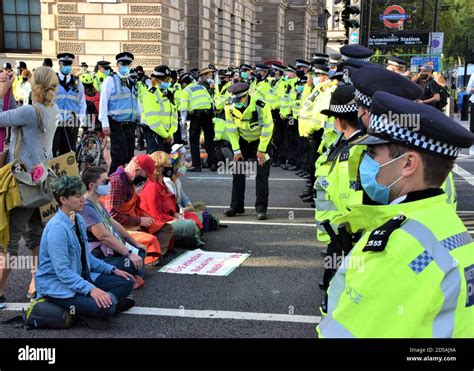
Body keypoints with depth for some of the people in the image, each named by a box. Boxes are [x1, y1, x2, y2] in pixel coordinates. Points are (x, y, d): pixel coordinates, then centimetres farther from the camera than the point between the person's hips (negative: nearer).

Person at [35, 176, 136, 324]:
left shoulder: (79, 219, 5)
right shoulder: (57, 228, -24)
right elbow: (62, 271, -27)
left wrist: (112, 270, 9)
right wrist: (91, 289, -35)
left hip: (81, 277, 9)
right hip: (57, 285, -9)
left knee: (127, 282, 3)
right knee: (105, 309, -30)